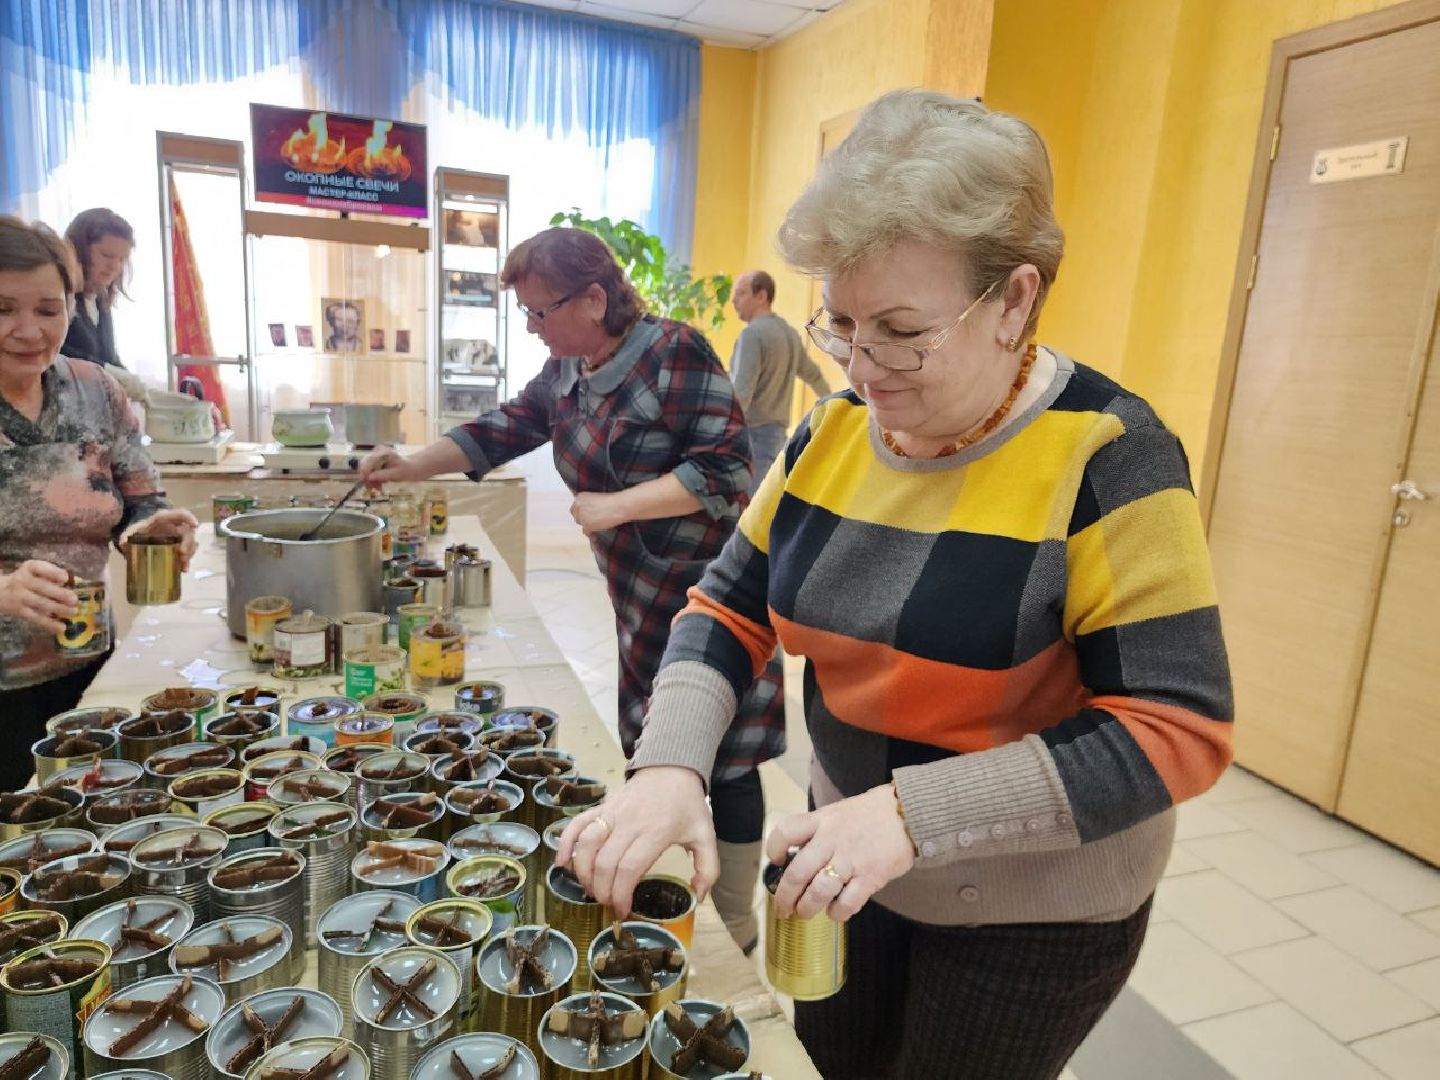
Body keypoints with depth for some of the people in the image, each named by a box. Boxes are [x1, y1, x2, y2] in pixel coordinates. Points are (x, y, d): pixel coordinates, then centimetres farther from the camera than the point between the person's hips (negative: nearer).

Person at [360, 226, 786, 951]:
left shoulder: (674, 354, -17)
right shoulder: (565, 374, 8)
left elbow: (725, 466, -21)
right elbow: (503, 431, 19)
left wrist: (616, 506, -19)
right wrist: (413, 466, 10)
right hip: (642, 597, 8)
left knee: (724, 762, 2)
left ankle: (737, 933, 21)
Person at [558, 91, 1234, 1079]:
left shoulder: (1105, 456, -23)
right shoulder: (835, 427, -6)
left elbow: (1175, 728, -24)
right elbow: (731, 604, -3)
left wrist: (915, 812, -33)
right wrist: (671, 764, -21)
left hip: (1031, 914, -5)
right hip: (853, 867, 6)